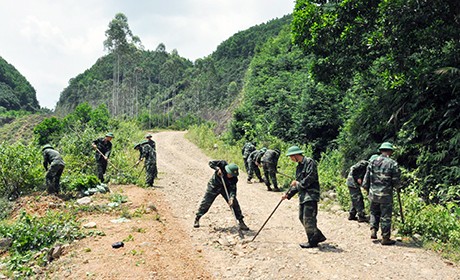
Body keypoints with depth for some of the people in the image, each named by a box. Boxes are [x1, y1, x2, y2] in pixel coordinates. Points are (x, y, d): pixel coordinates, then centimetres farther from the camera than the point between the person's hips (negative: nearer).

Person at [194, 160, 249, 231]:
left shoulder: (234, 179, -25)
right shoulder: (222, 164, -28)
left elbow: (233, 189, -28)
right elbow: (211, 163, -20)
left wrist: (232, 197, -46)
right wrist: (217, 168, -36)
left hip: (225, 188, 1)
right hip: (213, 186, -1)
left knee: (234, 203, -8)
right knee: (205, 203, 2)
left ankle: (241, 222, 4)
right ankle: (197, 219, 23)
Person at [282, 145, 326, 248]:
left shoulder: (309, 162, -8)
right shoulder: (299, 166, 20)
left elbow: (311, 177, -19)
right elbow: (296, 184, 23)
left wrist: (299, 183, -8)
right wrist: (288, 194, 15)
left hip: (311, 195, -10)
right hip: (303, 195, 10)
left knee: (308, 218, -8)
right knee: (302, 217, 10)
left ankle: (313, 241, 3)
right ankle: (319, 236, 21)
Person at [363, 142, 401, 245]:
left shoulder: (372, 162, 1)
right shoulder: (392, 163, -11)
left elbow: (366, 178, 5)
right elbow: (396, 181, -7)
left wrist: (367, 189, 19)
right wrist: (396, 186, 15)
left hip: (373, 193, 4)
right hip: (386, 195, -3)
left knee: (374, 212, 23)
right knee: (385, 216, 6)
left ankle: (373, 230, 12)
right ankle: (385, 238, 13)